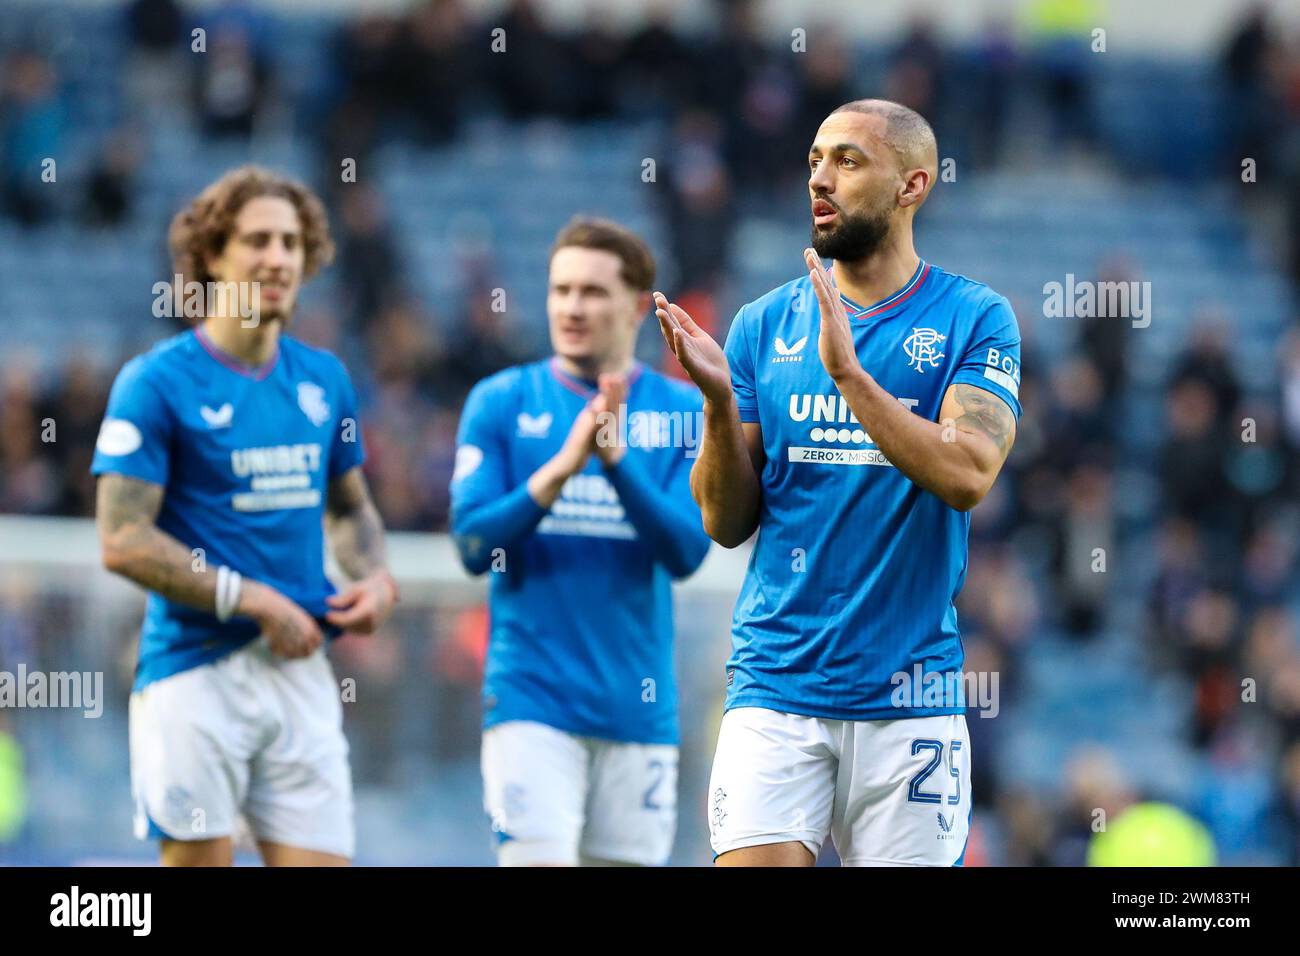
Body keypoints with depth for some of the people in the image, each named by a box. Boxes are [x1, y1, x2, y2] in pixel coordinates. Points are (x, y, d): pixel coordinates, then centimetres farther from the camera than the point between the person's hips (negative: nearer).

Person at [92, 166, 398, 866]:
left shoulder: (322, 380, 12)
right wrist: (254, 600, -13)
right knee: (198, 860, -2)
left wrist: (375, 577, 5)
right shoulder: (156, 382, -6)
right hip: (195, 671, -5)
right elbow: (123, 540, -11)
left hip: (301, 670, 5)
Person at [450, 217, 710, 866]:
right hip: (532, 700, -2)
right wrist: (559, 470, -21)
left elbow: (686, 551, -7)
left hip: (638, 709, 2)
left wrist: (617, 461, -22)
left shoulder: (681, 411, 4)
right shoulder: (500, 403, 3)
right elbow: (474, 545, -6)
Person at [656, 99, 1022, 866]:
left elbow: (968, 474, -16)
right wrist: (719, 400, -11)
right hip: (777, 681, 1)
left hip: (909, 691, -1)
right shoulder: (765, 325, 7)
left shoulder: (974, 320, 0)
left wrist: (847, 371, -22)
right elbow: (726, 523, 6)